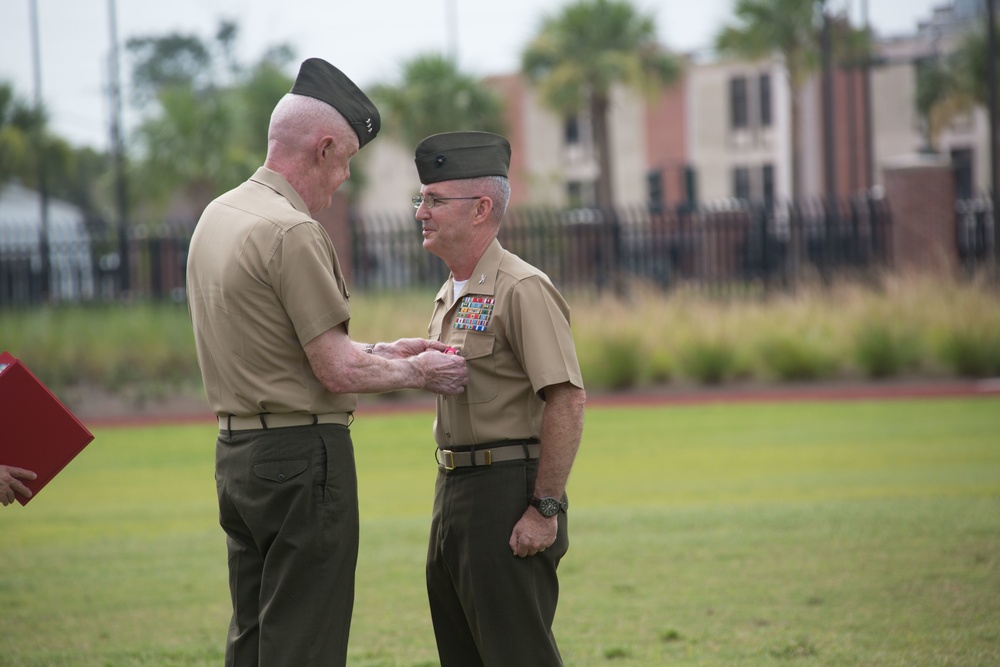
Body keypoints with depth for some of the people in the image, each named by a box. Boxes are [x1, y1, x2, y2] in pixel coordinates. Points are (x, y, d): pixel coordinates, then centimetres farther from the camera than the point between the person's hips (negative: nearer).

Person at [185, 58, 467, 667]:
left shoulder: (217, 217, 12)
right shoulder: (294, 233, -17)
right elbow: (336, 372, -16)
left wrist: (383, 351, 19)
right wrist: (417, 372, 0)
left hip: (238, 451, 9)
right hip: (303, 454, -9)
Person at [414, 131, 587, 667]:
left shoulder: (522, 290, -14)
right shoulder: (449, 295, 16)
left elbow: (567, 402, -20)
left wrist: (546, 509, -23)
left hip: (509, 494, -10)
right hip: (454, 487, 10)